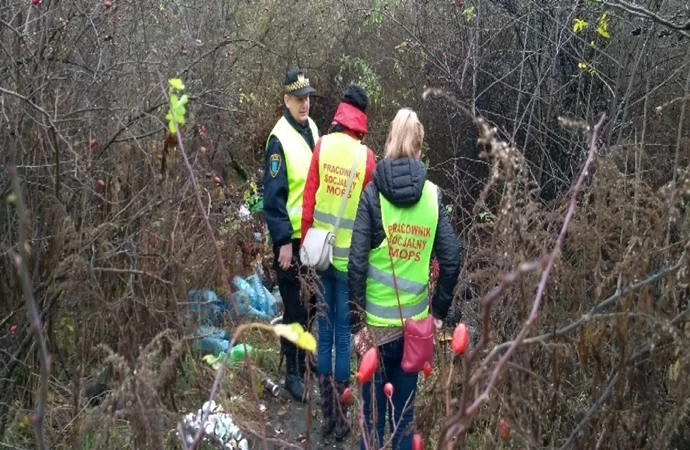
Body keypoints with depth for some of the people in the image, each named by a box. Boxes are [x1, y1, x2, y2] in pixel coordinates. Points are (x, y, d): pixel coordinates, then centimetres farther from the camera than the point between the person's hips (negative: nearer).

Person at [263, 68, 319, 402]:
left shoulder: (312, 129, 7)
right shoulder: (279, 138, -18)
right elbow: (273, 196, -19)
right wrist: (283, 241, -20)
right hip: (291, 237, -8)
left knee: (311, 302, 19)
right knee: (295, 307, 2)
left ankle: (305, 356, 36)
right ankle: (293, 373, 14)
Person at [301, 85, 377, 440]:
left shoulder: (322, 146, -4)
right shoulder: (366, 157, -11)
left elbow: (308, 201, -2)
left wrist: (306, 244, 9)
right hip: (350, 258, -2)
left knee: (325, 332, 12)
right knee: (343, 334, 7)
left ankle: (326, 412, 20)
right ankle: (341, 416, 14)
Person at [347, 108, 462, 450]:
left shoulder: (373, 193, -8)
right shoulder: (432, 195, -2)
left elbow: (357, 264, -14)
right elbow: (451, 259, -4)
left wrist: (356, 323, -7)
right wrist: (439, 311, 8)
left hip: (377, 321, -2)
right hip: (416, 322, 2)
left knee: (373, 411, 9)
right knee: (405, 411, 15)